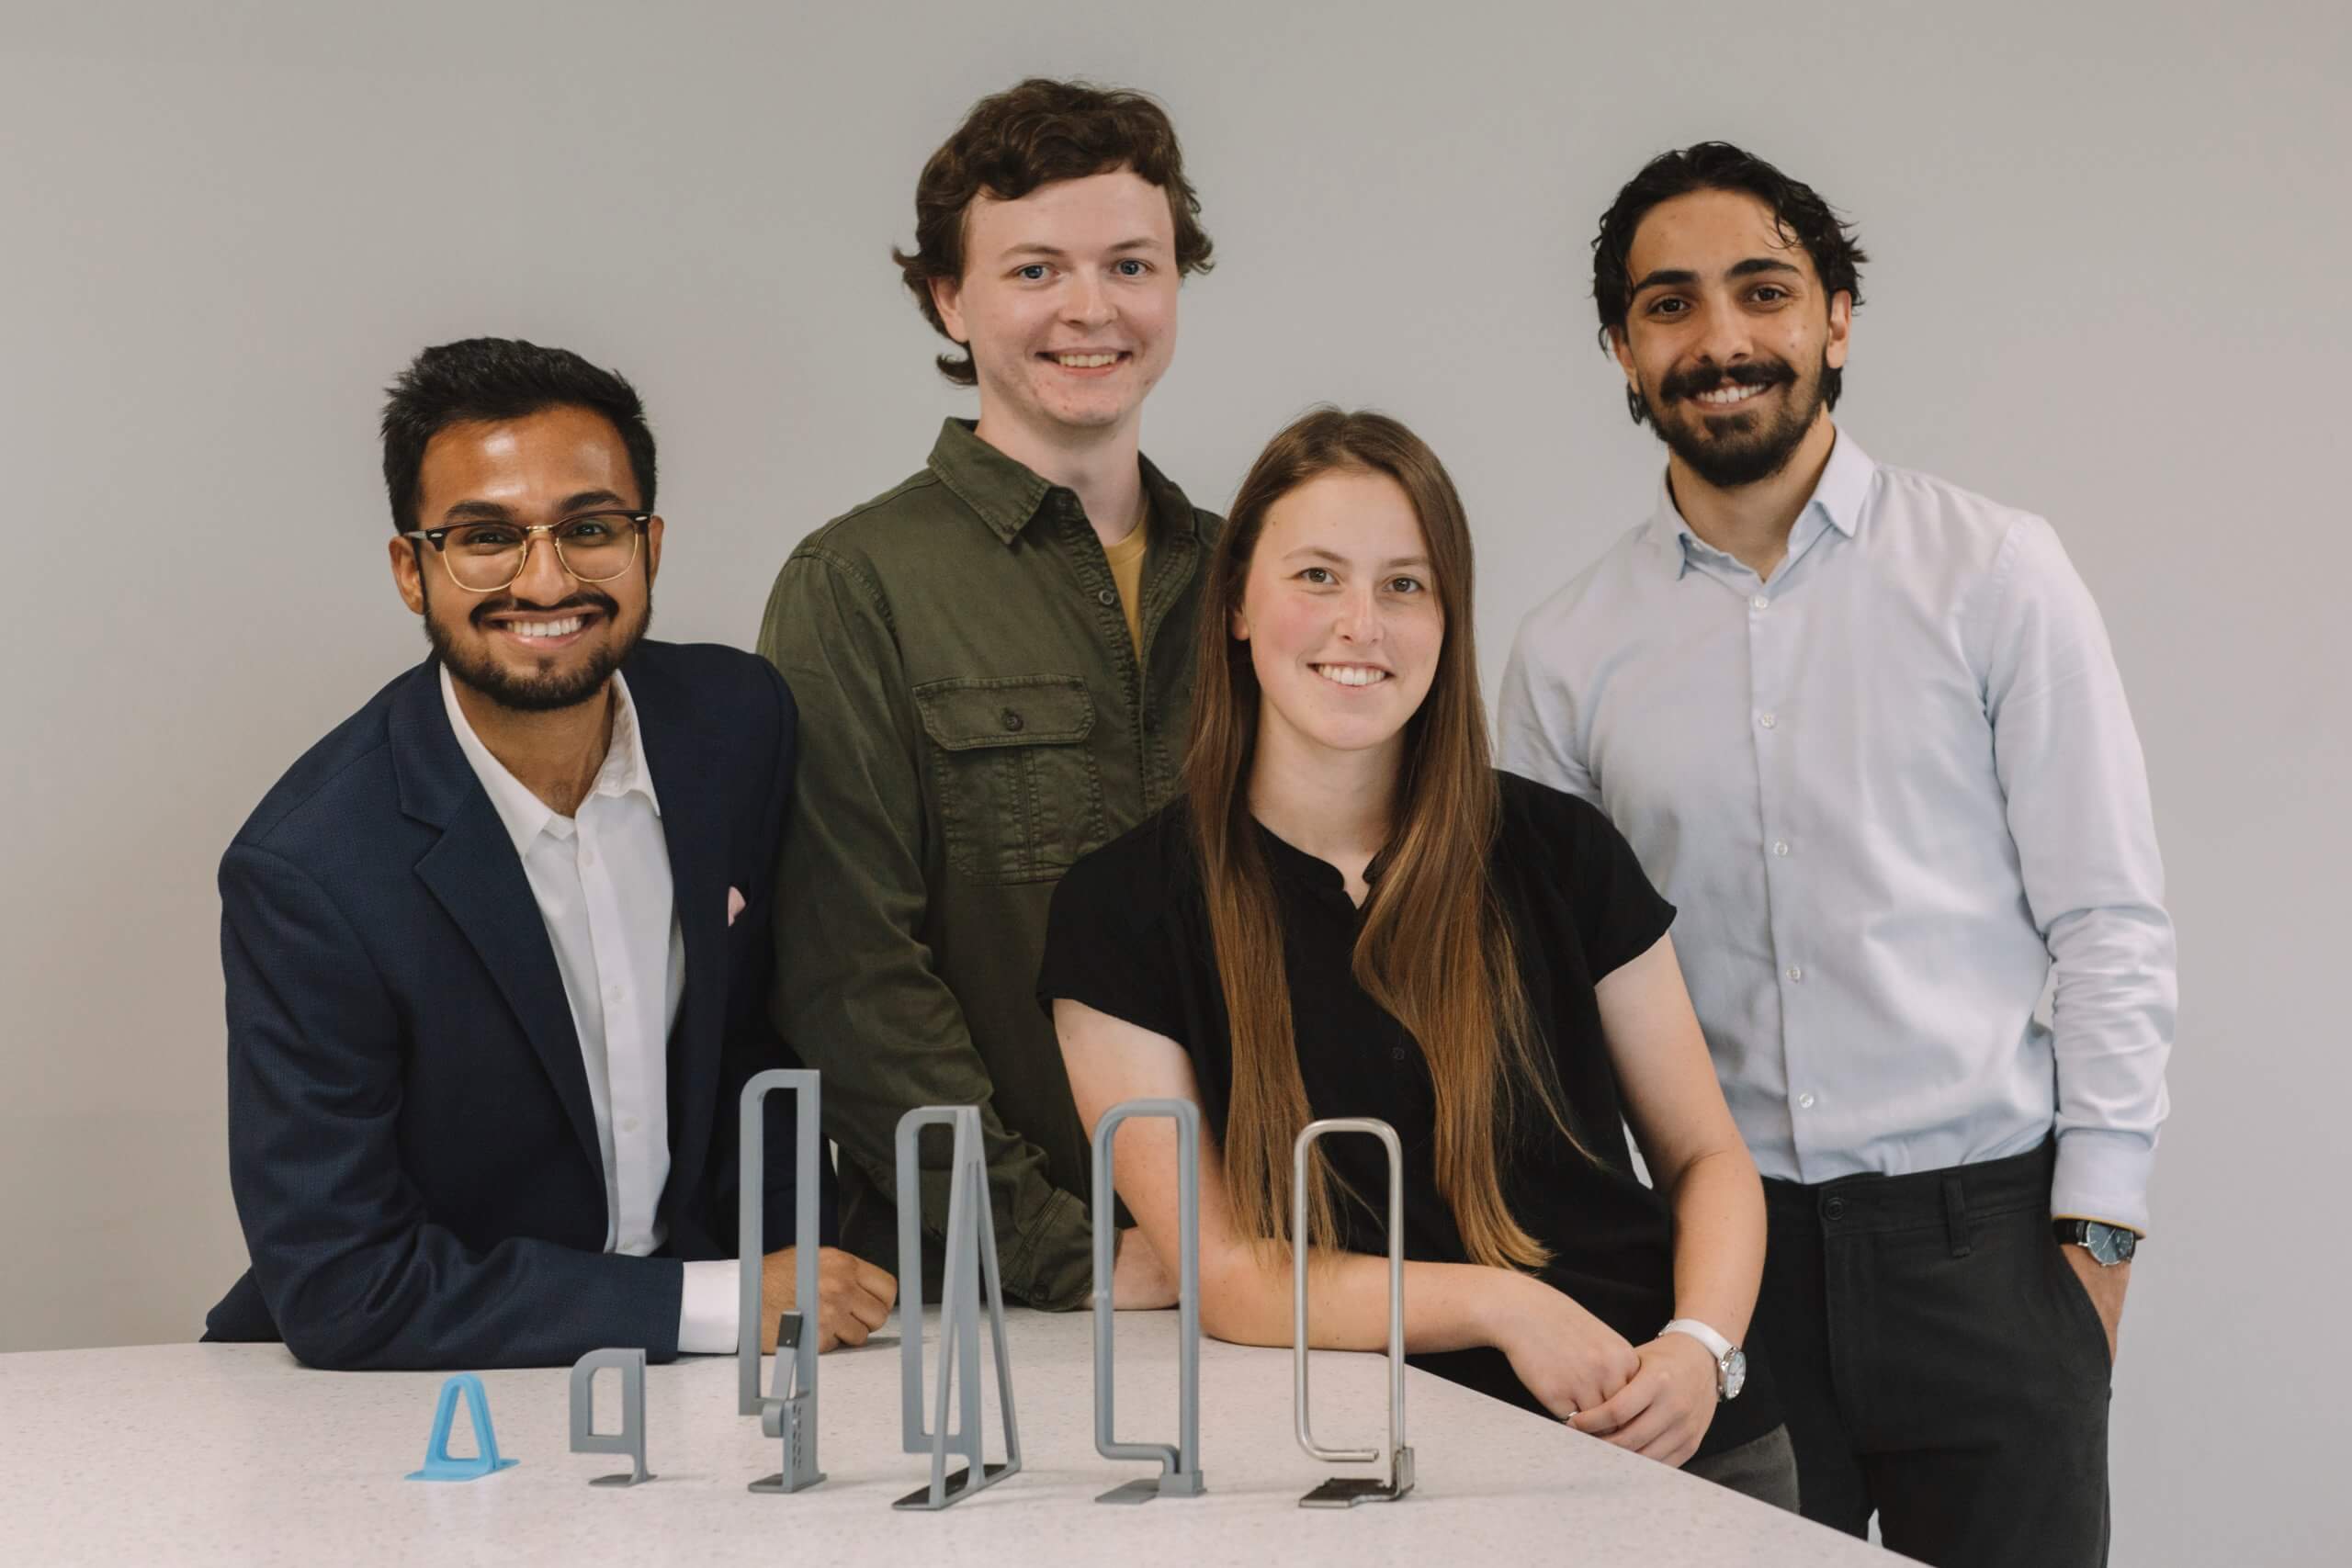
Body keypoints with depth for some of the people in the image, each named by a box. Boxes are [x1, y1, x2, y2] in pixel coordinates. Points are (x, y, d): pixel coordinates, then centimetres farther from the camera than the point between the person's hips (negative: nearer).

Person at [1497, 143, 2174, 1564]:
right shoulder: (1569, 653, 6)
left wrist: (2095, 1237, -6)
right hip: (1720, 1241, 2)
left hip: (1980, 1232, -1)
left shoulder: (1992, 573, 0)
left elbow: (2112, 928, -1)